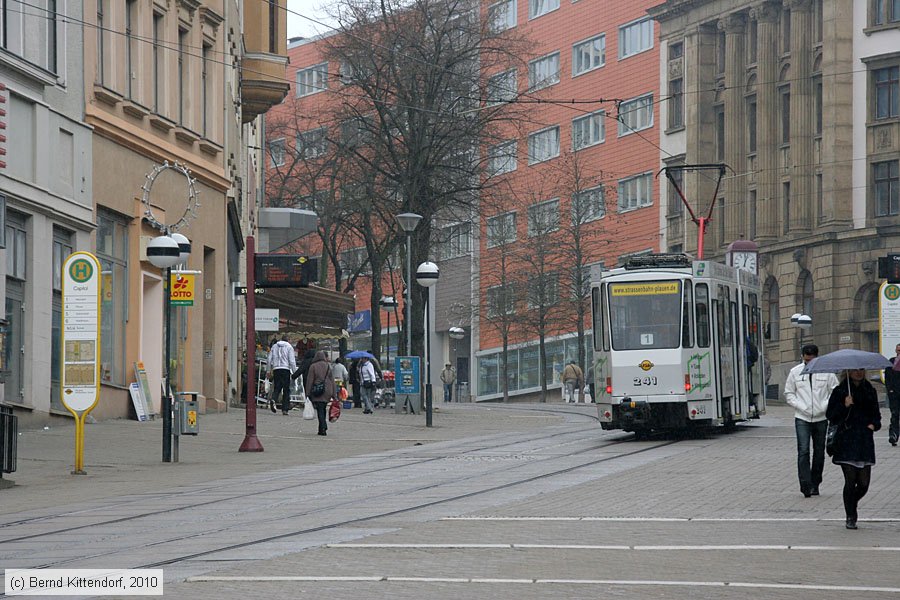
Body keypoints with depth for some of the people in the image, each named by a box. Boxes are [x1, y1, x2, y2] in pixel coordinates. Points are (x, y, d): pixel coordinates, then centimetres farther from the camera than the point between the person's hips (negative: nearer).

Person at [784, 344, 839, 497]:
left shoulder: (826, 372, 1)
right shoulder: (795, 372, 3)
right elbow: (788, 393, 9)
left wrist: (825, 406, -11)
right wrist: (800, 406, -6)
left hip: (821, 418, 1)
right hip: (802, 418, -1)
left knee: (819, 453, 8)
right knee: (803, 451, -13)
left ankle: (815, 485, 19)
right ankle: (805, 485, -16)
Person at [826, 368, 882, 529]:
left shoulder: (870, 391, 12)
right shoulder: (840, 391, 0)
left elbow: (876, 414, 22)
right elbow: (831, 416, -3)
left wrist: (874, 424, 1)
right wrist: (844, 406, -18)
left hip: (865, 442, 3)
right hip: (846, 442, -3)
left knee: (864, 483, 0)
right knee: (850, 481, -8)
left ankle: (852, 503, 30)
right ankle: (850, 517, 6)